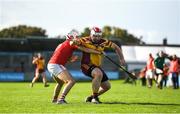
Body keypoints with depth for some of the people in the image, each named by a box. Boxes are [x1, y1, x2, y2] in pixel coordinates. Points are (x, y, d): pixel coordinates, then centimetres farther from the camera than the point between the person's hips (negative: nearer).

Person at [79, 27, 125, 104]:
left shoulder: (103, 42, 0)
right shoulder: (86, 41, -12)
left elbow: (116, 47, 10)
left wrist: (121, 59, 3)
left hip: (97, 67, 7)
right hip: (87, 66, -7)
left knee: (107, 86, 9)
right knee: (99, 74, -37)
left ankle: (90, 97, 27)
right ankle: (95, 97, -22)